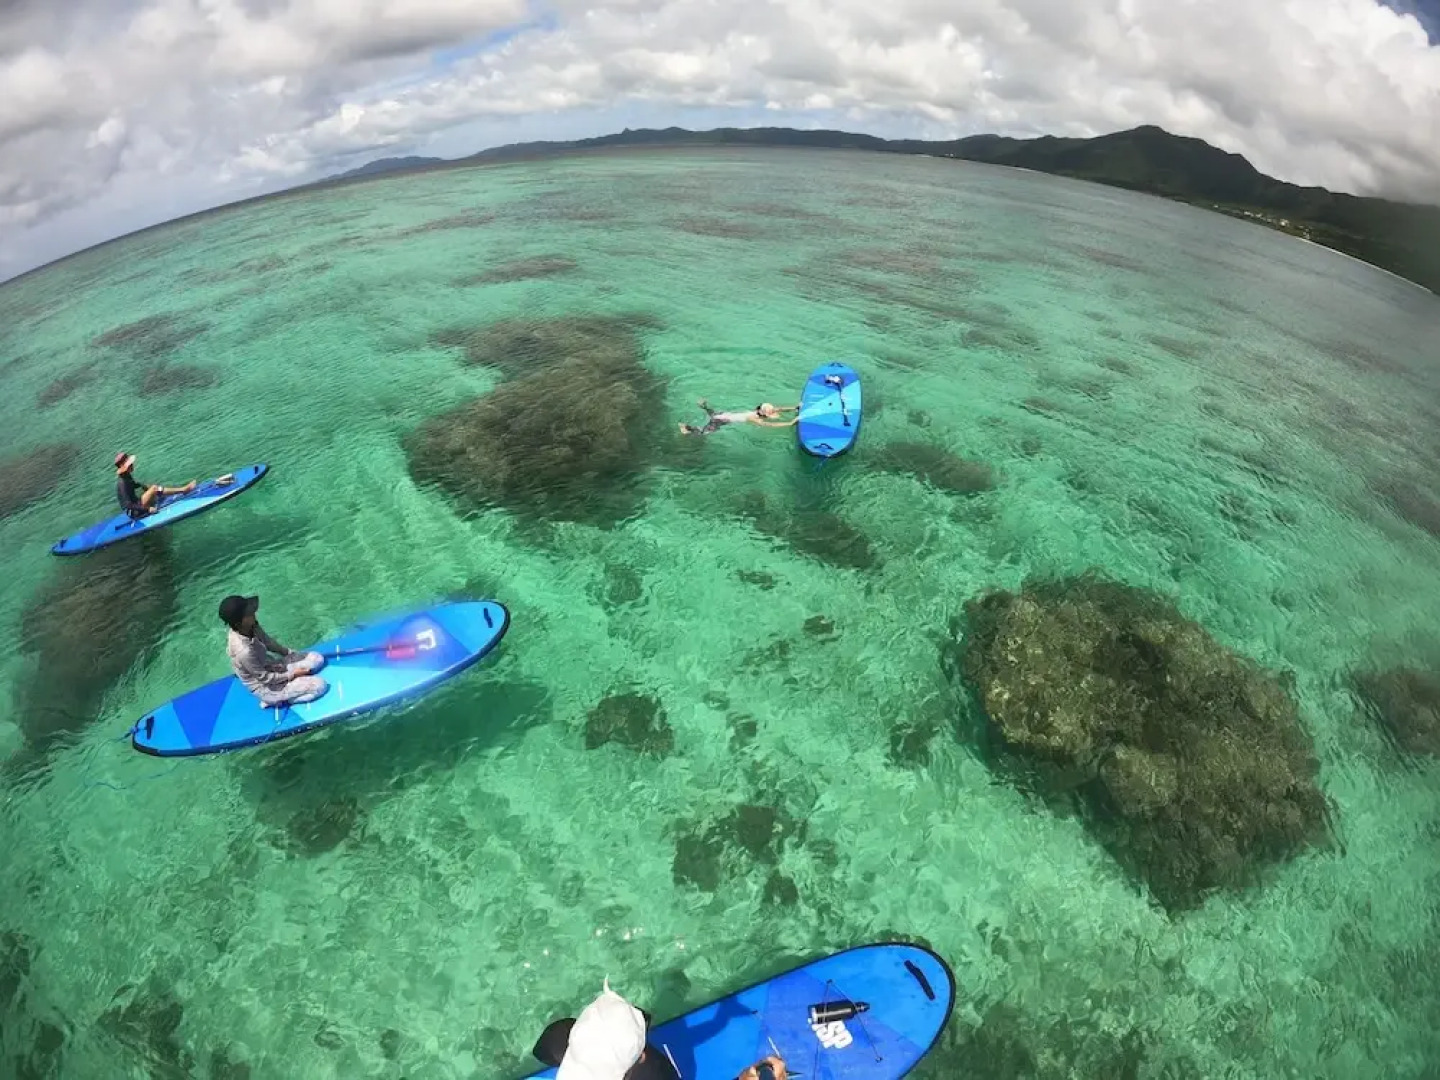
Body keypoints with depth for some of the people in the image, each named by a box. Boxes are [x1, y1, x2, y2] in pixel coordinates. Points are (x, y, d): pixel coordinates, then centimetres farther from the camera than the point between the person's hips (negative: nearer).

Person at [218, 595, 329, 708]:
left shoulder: (250, 627, -14)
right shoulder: (244, 651, -36)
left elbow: (268, 642, 7)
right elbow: (265, 678, -23)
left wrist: (290, 653, 3)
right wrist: (292, 675, -13)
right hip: (266, 687, -8)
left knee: (317, 658, 5)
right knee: (320, 685, -16)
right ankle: (276, 699, -1)